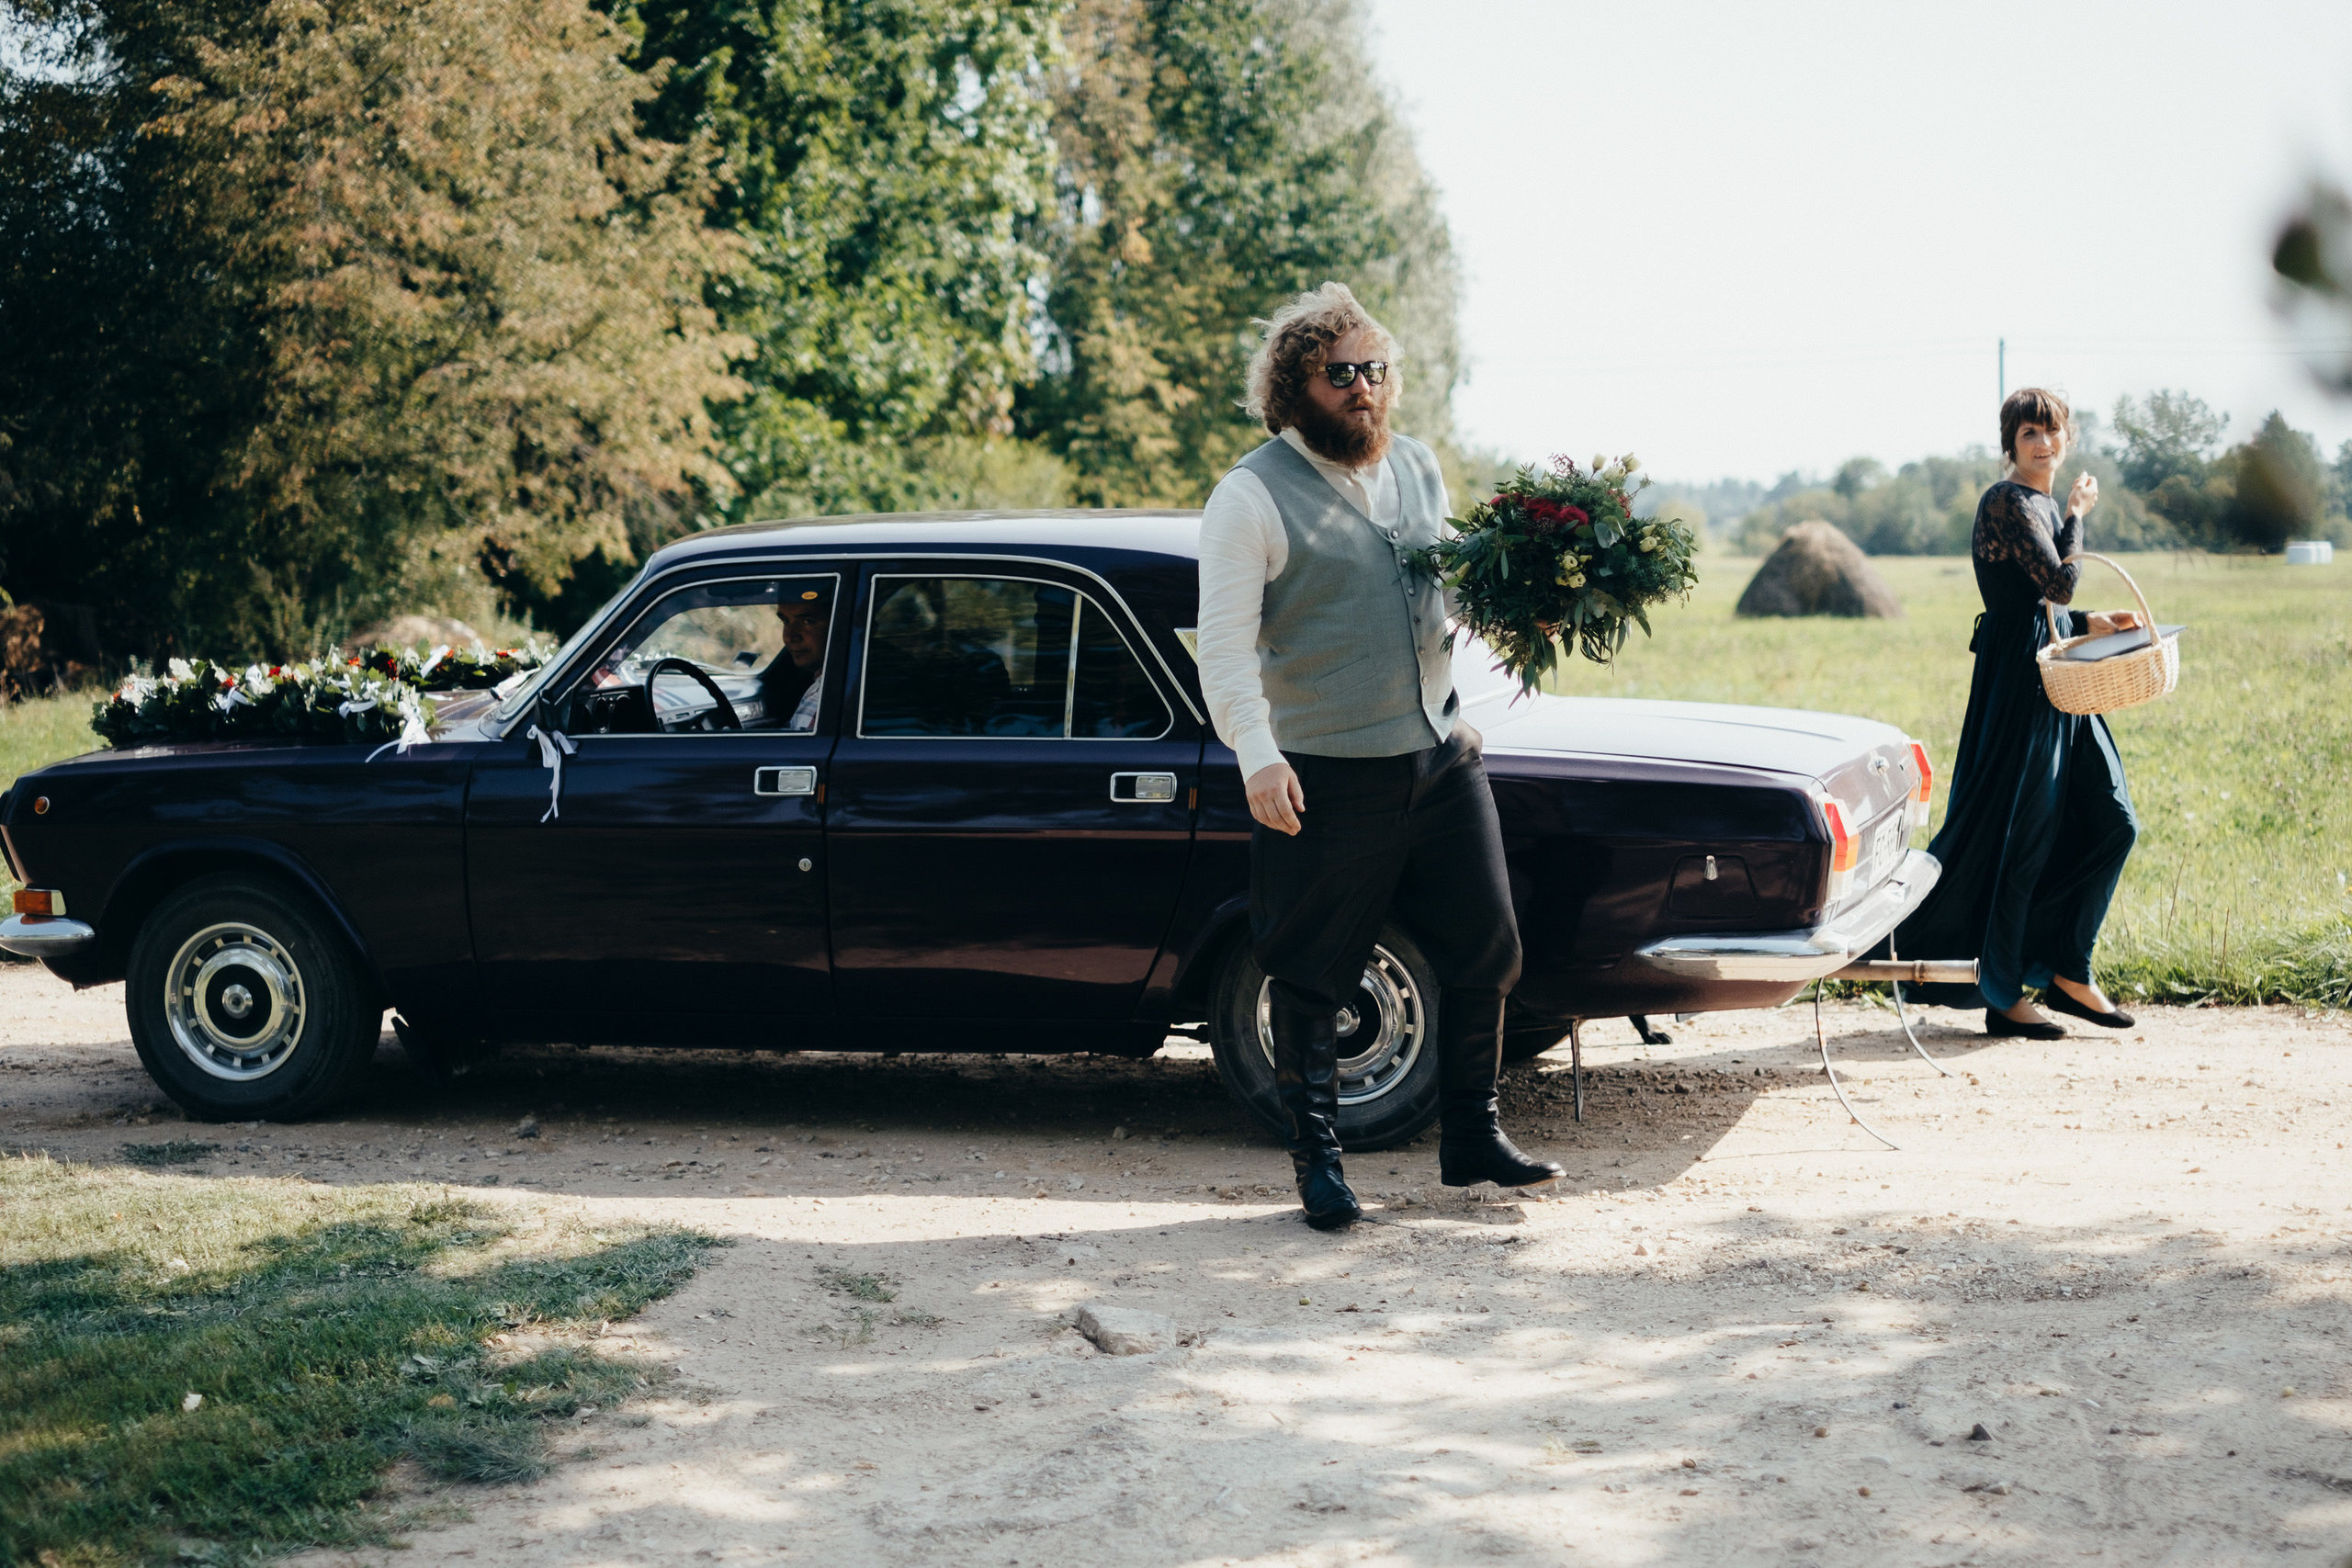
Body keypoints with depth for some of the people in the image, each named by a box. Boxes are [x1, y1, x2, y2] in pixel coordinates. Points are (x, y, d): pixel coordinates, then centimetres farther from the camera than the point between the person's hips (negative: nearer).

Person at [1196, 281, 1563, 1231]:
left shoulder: (1419, 468, 11)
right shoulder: (1252, 497, -10)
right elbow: (1224, 646, -15)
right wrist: (1256, 756, -27)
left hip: (1443, 754, 6)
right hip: (1327, 778, -6)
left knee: (1485, 950, 10)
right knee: (1312, 979, 1)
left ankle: (1472, 1141, 23)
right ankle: (1315, 1160, 15)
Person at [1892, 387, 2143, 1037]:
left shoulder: (2042, 506, 17)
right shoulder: (2008, 502, -12)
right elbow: (2060, 583, -20)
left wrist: (2091, 624, 9)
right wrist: (2078, 514, -7)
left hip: (2057, 685, 10)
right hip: (2017, 682, -10)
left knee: (2114, 824, 7)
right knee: (2022, 836, -5)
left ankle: (2068, 972, 14)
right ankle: (2002, 996, 4)